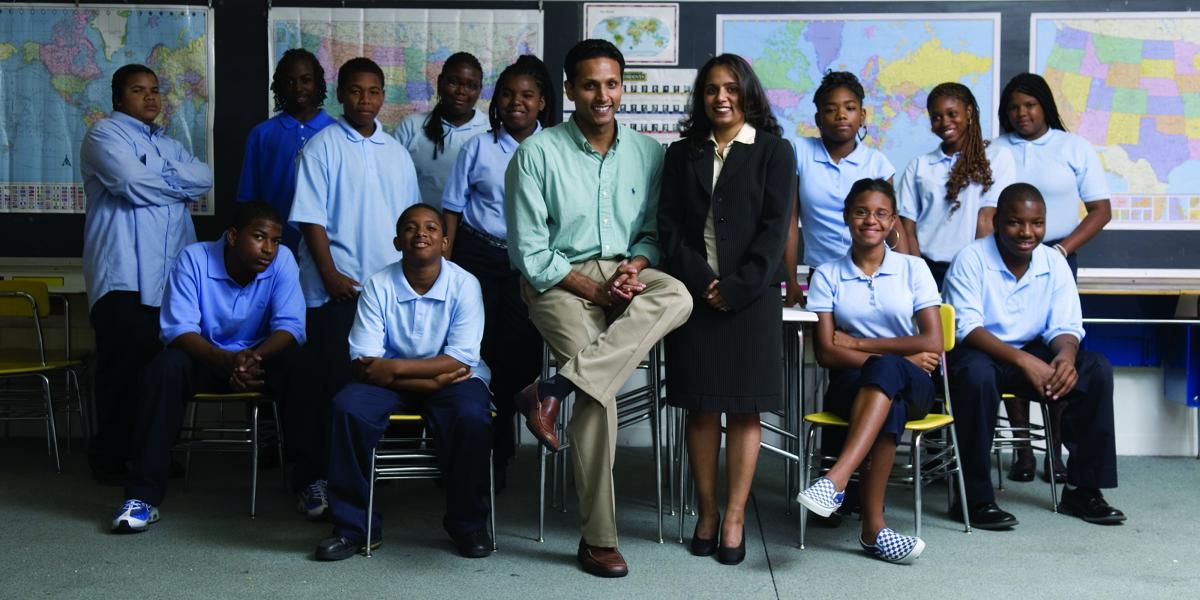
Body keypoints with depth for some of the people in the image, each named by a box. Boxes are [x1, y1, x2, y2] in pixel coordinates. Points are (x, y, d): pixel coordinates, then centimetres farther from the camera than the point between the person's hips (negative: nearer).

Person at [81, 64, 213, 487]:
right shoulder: (105, 134, 3)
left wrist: (157, 179, -6)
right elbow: (133, 185, -13)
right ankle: (110, 456, 2)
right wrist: (179, 184, 2)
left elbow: (205, 178, 7)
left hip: (171, 273, 6)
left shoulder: (168, 145, 25)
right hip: (125, 273, -6)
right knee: (125, 363, -7)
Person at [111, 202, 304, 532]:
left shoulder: (282, 261, -11)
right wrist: (228, 360, -41)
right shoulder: (194, 259, -15)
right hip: (205, 356, -1)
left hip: (262, 358, 1)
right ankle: (144, 495, -28)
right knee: (165, 368, -33)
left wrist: (255, 357, -38)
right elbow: (179, 330, -22)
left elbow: (290, 327, -16)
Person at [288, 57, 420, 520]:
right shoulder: (322, 147, -1)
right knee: (327, 385, -1)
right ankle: (315, 478, 7)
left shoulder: (396, 152, 13)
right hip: (336, 287, -4)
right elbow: (310, 219, -6)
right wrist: (331, 275, -13)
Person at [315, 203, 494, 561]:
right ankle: (354, 526, -12)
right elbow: (364, 364, -12)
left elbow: (460, 360, -15)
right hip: (392, 382, 2)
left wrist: (394, 367, -23)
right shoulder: (378, 286, -7)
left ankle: (467, 523, -8)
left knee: (472, 416, -33)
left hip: (451, 378, -1)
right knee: (349, 407, -27)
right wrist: (429, 381, -22)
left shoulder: (464, 285, -9)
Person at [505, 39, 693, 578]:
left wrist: (636, 267, -10)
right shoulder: (537, 154, -4)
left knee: (677, 297, -32)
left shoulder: (647, 152, 8)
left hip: (626, 271, 4)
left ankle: (555, 390, -33)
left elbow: (653, 231, 12)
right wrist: (597, 290, -13)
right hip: (561, 281, -4)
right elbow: (531, 253, -6)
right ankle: (597, 538, -15)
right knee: (600, 390, -27)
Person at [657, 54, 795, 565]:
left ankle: (734, 517, 5)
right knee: (700, 405, 3)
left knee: (744, 407, 0)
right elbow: (668, 223, 4)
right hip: (694, 293, 2)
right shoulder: (682, 153, 13)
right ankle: (707, 513, 11)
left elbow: (775, 227, -4)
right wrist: (700, 280, -10)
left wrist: (736, 288, -13)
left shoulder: (774, 152, 5)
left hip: (750, 296, -2)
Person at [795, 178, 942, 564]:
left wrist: (858, 343, -7)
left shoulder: (913, 268, 7)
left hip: (911, 387, 0)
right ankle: (874, 528, -42)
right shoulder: (827, 275, 6)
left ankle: (836, 479, -50)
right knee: (889, 407, -37)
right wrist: (902, 357, -13)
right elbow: (826, 353, -4)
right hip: (852, 386, 0)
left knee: (884, 371, -37)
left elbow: (933, 342, -3)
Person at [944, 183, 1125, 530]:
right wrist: (1023, 361, -35)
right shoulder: (972, 259, -13)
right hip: (978, 354, -5)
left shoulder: (1054, 263, 1)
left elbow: (1064, 327, -1)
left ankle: (1082, 489, -6)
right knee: (976, 374, -39)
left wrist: (1065, 355, -27)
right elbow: (966, 328, -22)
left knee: (1097, 369, -16)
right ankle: (975, 498, -27)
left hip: (1032, 355, 5)